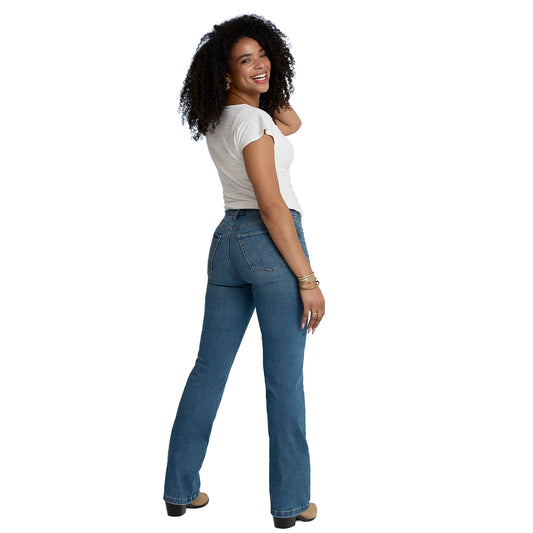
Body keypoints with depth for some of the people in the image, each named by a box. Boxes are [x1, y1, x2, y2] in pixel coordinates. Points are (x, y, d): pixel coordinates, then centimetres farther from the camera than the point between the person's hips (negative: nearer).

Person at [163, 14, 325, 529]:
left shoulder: (218, 120, 13)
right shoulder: (251, 120, -13)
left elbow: (290, 122, 24)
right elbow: (272, 205, -18)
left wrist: (264, 83, 14)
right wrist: (307, 279, -17)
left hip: (226, 241, 8)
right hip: (270, 242, -8)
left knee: (208, 369, 11)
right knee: (284, 377, 1)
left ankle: (181, 490, 19)